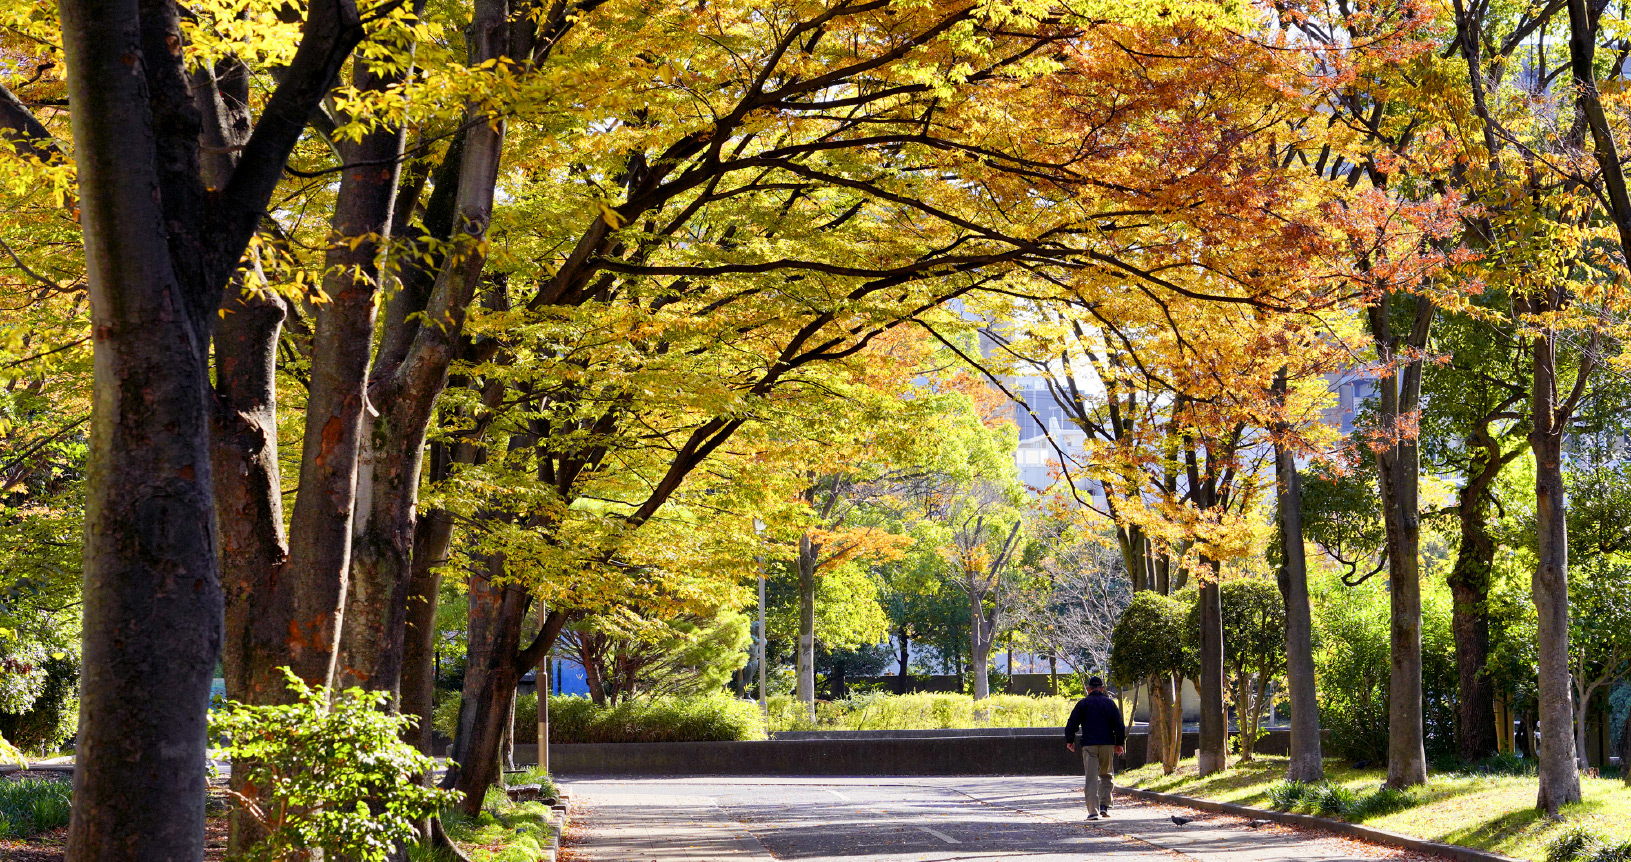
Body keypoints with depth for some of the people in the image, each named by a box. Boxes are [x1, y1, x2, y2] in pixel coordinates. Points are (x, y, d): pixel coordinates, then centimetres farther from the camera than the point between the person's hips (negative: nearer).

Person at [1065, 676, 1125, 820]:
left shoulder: (1083, 703, 2)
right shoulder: (1109, 703, 5)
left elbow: (1072, 724, 1)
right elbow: (1119, 725, 3)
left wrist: (1069, 741, 13)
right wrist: (1120, 743, 12)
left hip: (1089, 745, -1)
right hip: (1107, 745, 1)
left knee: (1091, 778, -1)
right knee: (1107, 776, 16)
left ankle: (1093, 811, -9)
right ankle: (1104, 805, 3)